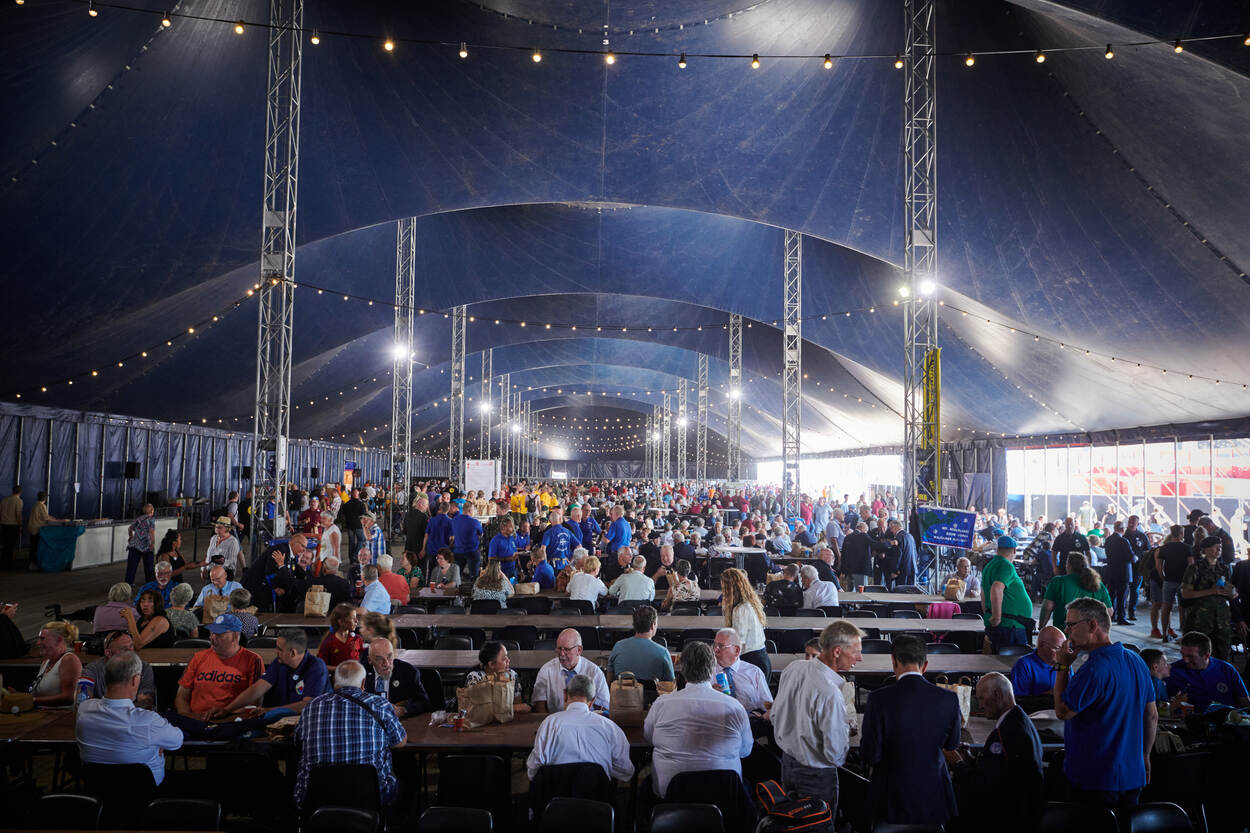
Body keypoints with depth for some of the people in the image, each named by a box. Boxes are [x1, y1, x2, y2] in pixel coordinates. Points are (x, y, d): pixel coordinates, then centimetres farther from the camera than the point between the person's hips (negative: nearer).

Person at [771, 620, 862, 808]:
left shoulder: (792, 669, -7)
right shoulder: (830, 694, -31)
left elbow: (775, 716, 7)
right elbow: (835, 754, -25)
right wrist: (846, 730, -6)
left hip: (787, 763, 7)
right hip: (817, 777, -7)